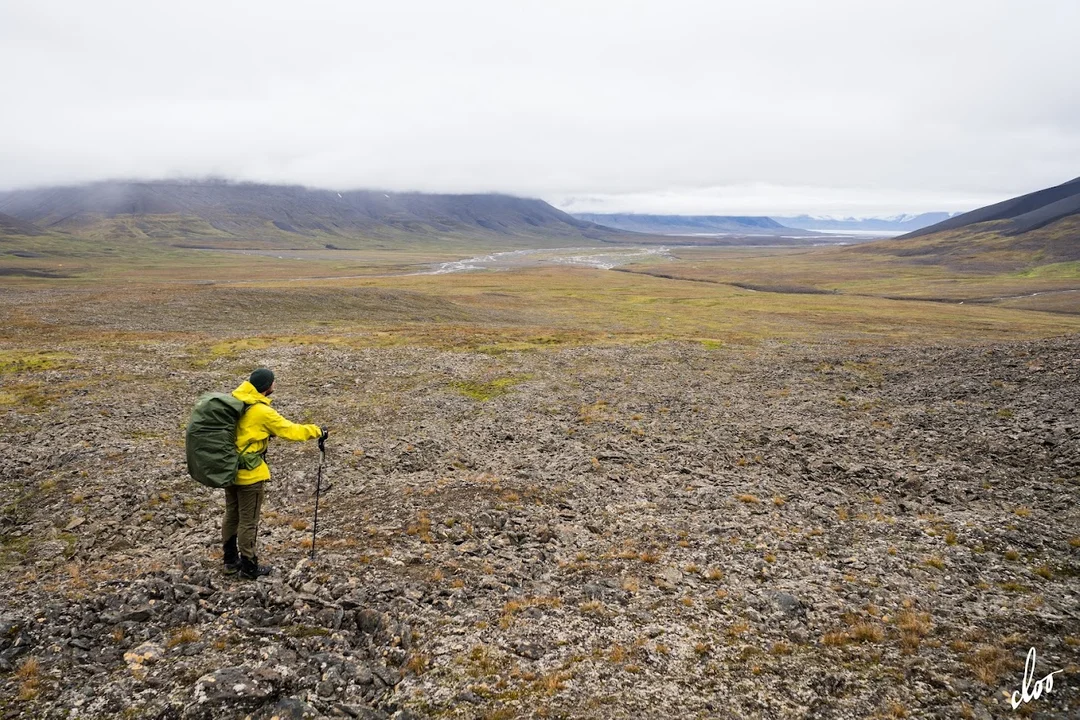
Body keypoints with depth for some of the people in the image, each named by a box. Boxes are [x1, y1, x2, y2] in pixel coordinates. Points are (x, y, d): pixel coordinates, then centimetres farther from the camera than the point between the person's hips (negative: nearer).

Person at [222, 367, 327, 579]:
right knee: (248, 521, 5)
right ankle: (249, 567, 17)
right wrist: (317, 431, -3)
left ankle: (231, 560, 32)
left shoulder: (235, 401, 1)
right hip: (250, 475, -8)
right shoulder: (262, 411, -21)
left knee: (232, 515, 20)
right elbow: (290, 431, -16)